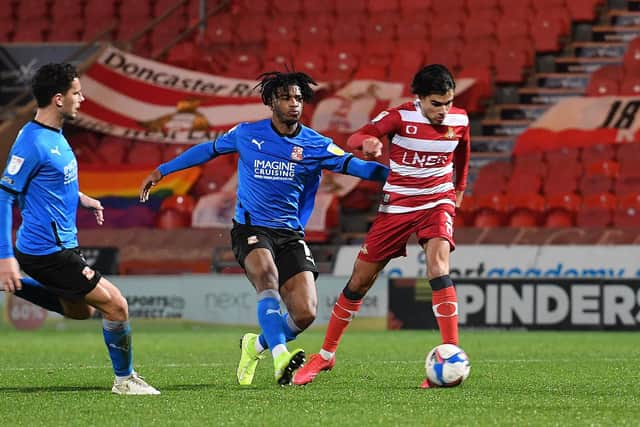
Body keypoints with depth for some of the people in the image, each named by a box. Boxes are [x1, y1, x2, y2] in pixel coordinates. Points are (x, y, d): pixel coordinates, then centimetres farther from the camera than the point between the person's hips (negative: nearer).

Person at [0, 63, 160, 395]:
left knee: (80, 310, 27)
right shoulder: (32, 142, -21)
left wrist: (79, 198, 14)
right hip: (47, 250, -10)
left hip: (62, 243, 10)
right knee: (115, 305, -6)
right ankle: (124, 379, 10)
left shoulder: (54, 136, 8)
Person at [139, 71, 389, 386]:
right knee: (267, 276, -35)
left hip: (290, 235, 2)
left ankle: (255, 346, 19)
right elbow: (208, 150, 17)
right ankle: (280, 358, -48)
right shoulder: (247, 134, 2)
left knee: (305, 314, -12)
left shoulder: (315, 145, 1)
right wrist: (162, 171, 22)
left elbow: (353, 166, -10)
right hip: (251, 229, -2)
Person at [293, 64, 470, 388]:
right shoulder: (401, 116, -16)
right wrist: (367, 142, -44)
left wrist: (459, 188, 26)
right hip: (397, 204, 0)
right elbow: (355, 138, -21)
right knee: (360, 279, 5)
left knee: (438, 267, -28)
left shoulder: (459, 121, -6)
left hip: (438, 201, 0)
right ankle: (326, 355, 22)